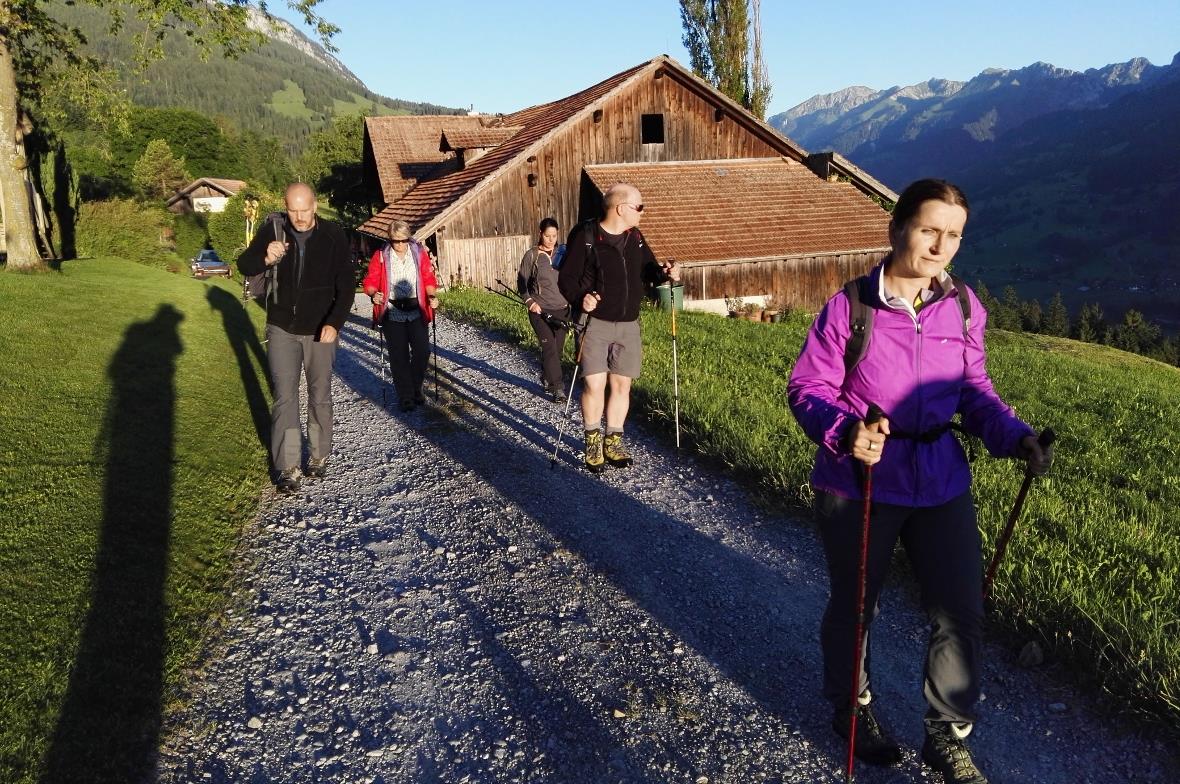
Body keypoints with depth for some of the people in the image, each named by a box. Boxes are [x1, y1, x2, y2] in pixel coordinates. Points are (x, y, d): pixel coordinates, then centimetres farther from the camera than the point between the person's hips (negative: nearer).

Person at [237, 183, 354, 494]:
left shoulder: (333, 236, -9)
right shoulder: (273, 230, -6)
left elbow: (346, 285, -8)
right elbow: (244, 265, -2)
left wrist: (334, 323, -21)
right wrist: (266, 258, -25)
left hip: (321, 331, 0)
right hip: (282, 329, 1)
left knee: (320, 396, 10)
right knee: (285, 397, -3)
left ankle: (319, 457, 25)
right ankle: (288, 468, 1)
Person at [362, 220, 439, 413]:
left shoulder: (420, 253, 3)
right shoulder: (380, 256, -1)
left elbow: (429, 279, 6)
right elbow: (370, 281, -1)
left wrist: (432, 296, -11)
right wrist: (374, 294, -21)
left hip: (416, 311, 1)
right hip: (392, 313, -1)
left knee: (422, 350, -5)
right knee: (399, 355, 0)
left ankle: (416, 388, 19)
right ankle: (405, 396, 10)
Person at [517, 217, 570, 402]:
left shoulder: (563, 253, 5)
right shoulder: (531, 255, -3)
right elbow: (521, 281, 0)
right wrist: (529, 301, -13)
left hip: (562, 310, 4)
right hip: (540, 311, -4)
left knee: (557, 348, 8)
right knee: (549, 347, -12)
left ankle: (547, 379, 28)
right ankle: (557, 387, -10)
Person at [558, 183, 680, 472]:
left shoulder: (635, 237, 8)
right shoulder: (585, 237, -10)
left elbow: (648, 270, 17)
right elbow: (566, 278, -9)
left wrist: (665, 273, -5)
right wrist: (580, 298, -28)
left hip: (628, 325, 5)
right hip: (596, 322, -5)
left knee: (621, 384, 7)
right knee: (594, 384, -10)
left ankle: (613, 442, 22)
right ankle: (593, 441, 12)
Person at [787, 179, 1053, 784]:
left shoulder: (964, 308, -1)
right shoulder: (850, 307, -13)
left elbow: (974, 392, 5)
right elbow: (806, 388, -11)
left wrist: (1014, 436, -12)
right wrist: (846, 431, -29)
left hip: (941, 483, 4)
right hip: (859, 484, -3)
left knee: (961, 613, 8)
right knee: (854, 604, 15)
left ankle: (947, 735, 31)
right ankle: (852, 708, 43)